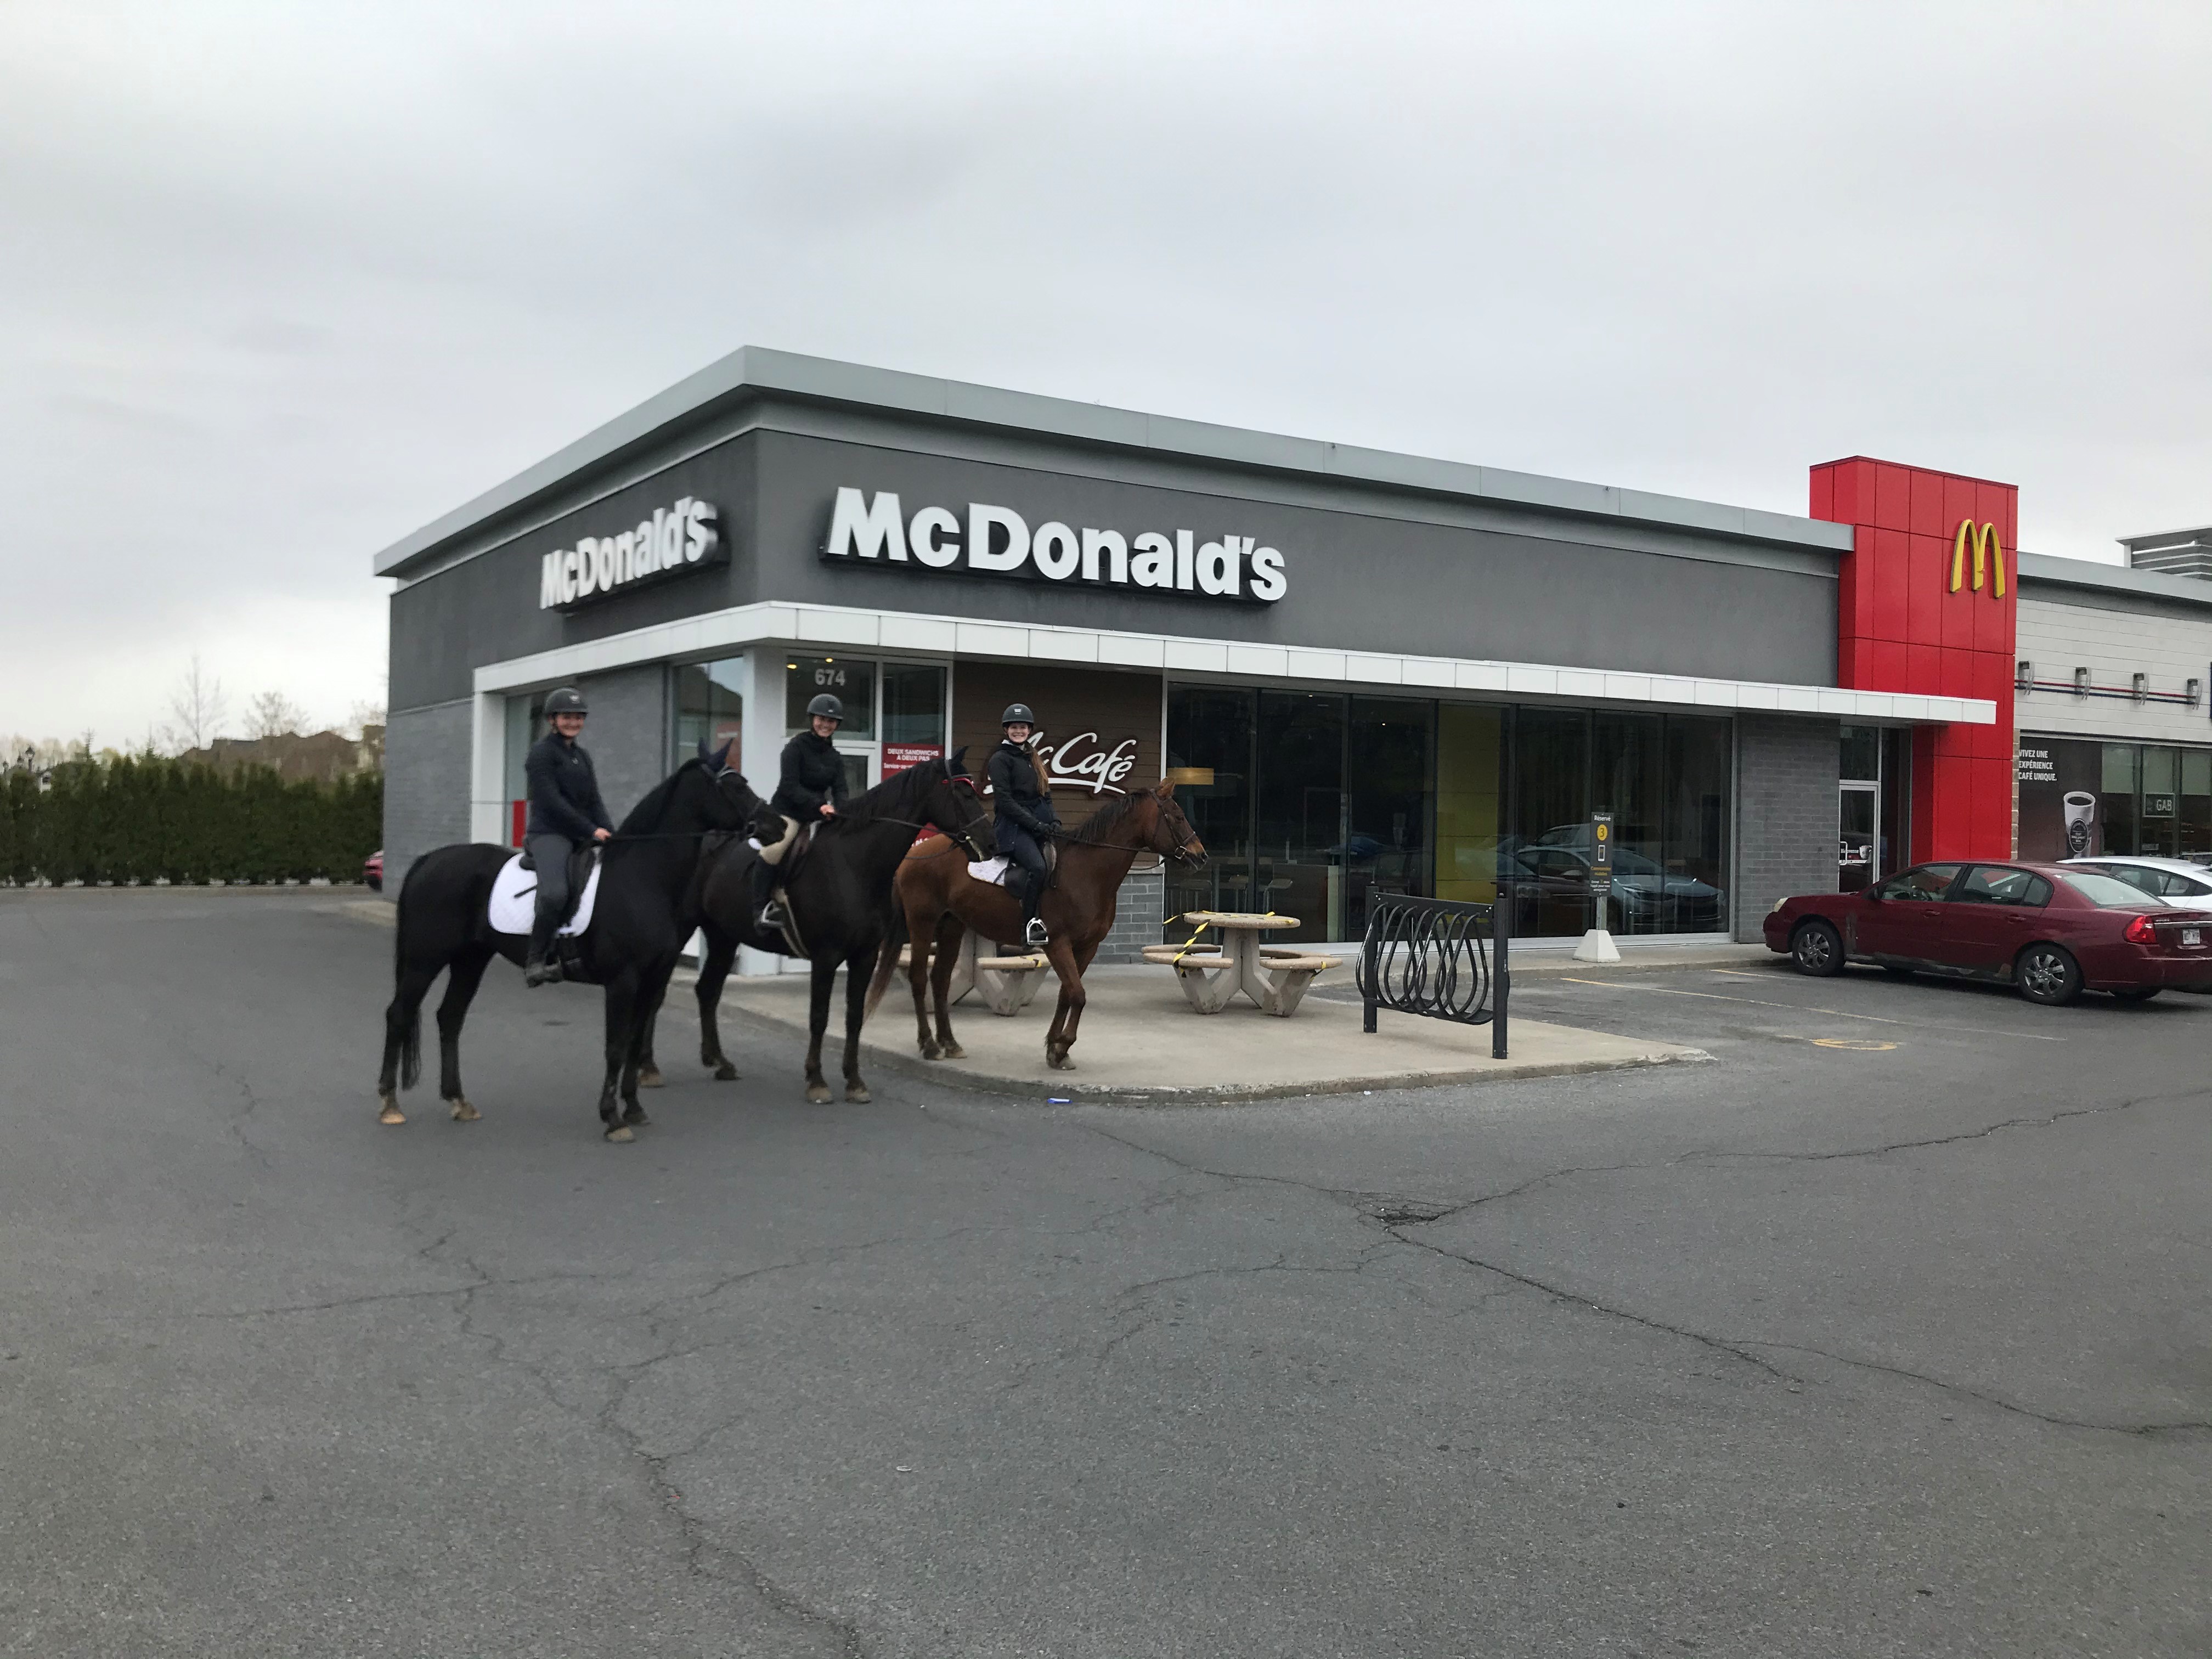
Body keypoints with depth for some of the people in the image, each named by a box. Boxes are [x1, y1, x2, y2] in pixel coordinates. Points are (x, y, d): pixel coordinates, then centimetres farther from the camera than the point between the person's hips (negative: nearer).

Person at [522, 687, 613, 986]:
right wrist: (592, 830, -17)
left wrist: (610, 833, -2)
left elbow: (594, 801, 14)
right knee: (555, 894, -31)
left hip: (583, 836, 9)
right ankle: (536, 962, -17)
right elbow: (552, 801, -14)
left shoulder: (582, 756, 18)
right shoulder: (543, 751, -5)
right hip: (549, 834, -8)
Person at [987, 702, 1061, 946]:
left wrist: (1055, 822, 3)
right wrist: (1036, 824, -16)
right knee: (1037, 867, -29)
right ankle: (1028, 927, -24)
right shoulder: (1000, 759, -1)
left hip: (1039, 827, 9)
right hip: (1014, 827, -9)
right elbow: (1005, 801, -10)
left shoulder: (1032, 759, 22)